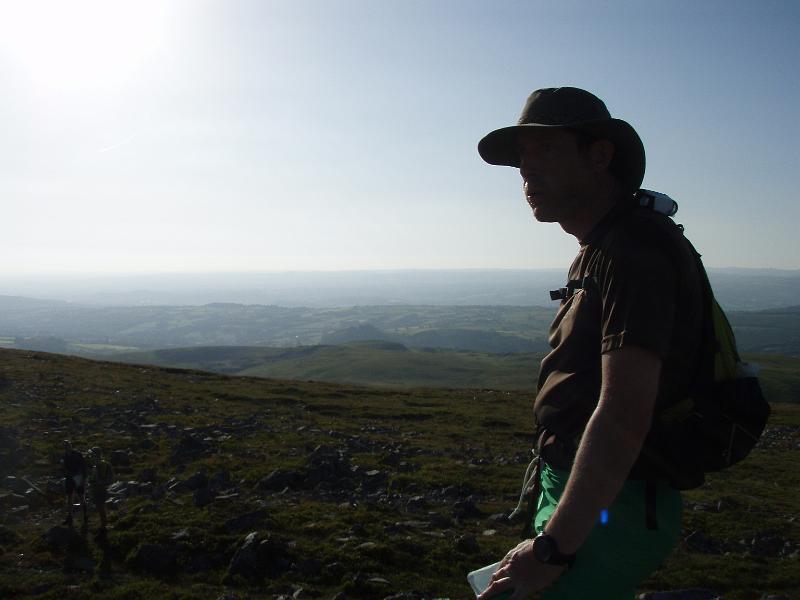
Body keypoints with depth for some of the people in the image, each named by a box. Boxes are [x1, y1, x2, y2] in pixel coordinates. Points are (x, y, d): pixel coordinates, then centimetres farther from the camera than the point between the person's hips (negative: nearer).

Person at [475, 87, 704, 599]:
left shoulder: (634, 248, -18)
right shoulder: (598, 250, 14)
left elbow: (624, 415, -27)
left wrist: (551, 547, -24)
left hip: (608, 509, -10)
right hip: (580, 494, 10)